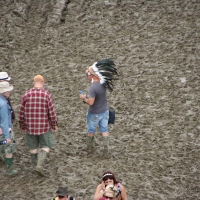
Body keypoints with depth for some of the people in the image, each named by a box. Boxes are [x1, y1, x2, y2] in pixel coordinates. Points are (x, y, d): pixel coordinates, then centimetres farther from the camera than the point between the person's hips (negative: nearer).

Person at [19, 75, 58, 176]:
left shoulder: (26, 94, -6)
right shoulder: (47, 95, -12)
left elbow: (21, 112, -1)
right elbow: (52, 112, -9)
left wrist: (22, 125, 12)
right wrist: (54, 125, 4)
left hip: (30, 126, 2)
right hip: (44, 126, -2)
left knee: (33, 147, 17)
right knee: (46, 146, 13)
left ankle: (35, 165, 28)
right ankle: (39, 165, -4)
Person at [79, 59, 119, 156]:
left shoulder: (93, 88, -32)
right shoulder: (103, 82, -10)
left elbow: (91, 102, -31)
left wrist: (84, 98, -11)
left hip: (94, 114, -5)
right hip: (105, 111, 6)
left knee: (91, 130, 18)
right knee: (104, 130, 14)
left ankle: (89, 147, 37)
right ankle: (106, 149, 14)